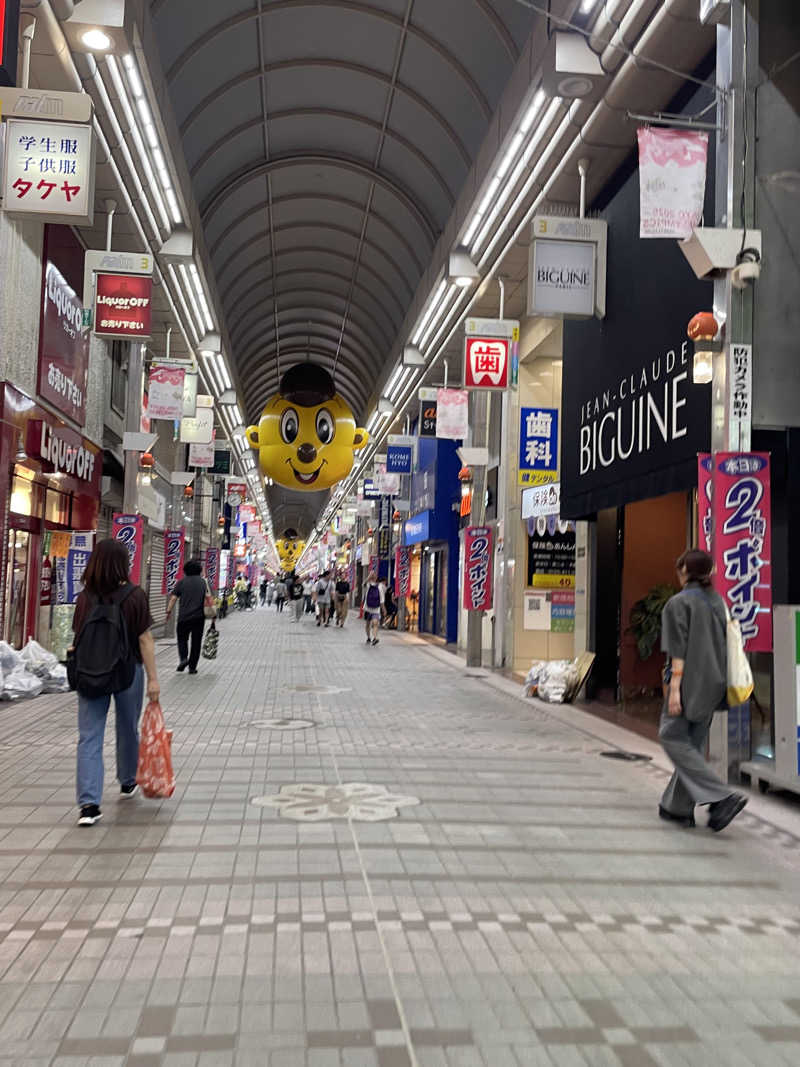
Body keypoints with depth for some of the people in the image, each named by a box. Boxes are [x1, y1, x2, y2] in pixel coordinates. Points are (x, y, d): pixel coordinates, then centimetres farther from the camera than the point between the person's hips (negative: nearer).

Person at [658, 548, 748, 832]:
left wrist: (674, 688, -16)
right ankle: (679, 806, 18)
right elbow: (723, 645, 13)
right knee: (694, 743, 13)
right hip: (714, 682, 8)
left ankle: (722, 796, -11)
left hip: (690, 680, -8)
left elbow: (679, 651, -16)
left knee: (673, 737, -1)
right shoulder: (718, 601, 10)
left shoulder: (679, 602, -11)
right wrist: (718, 683, 20)